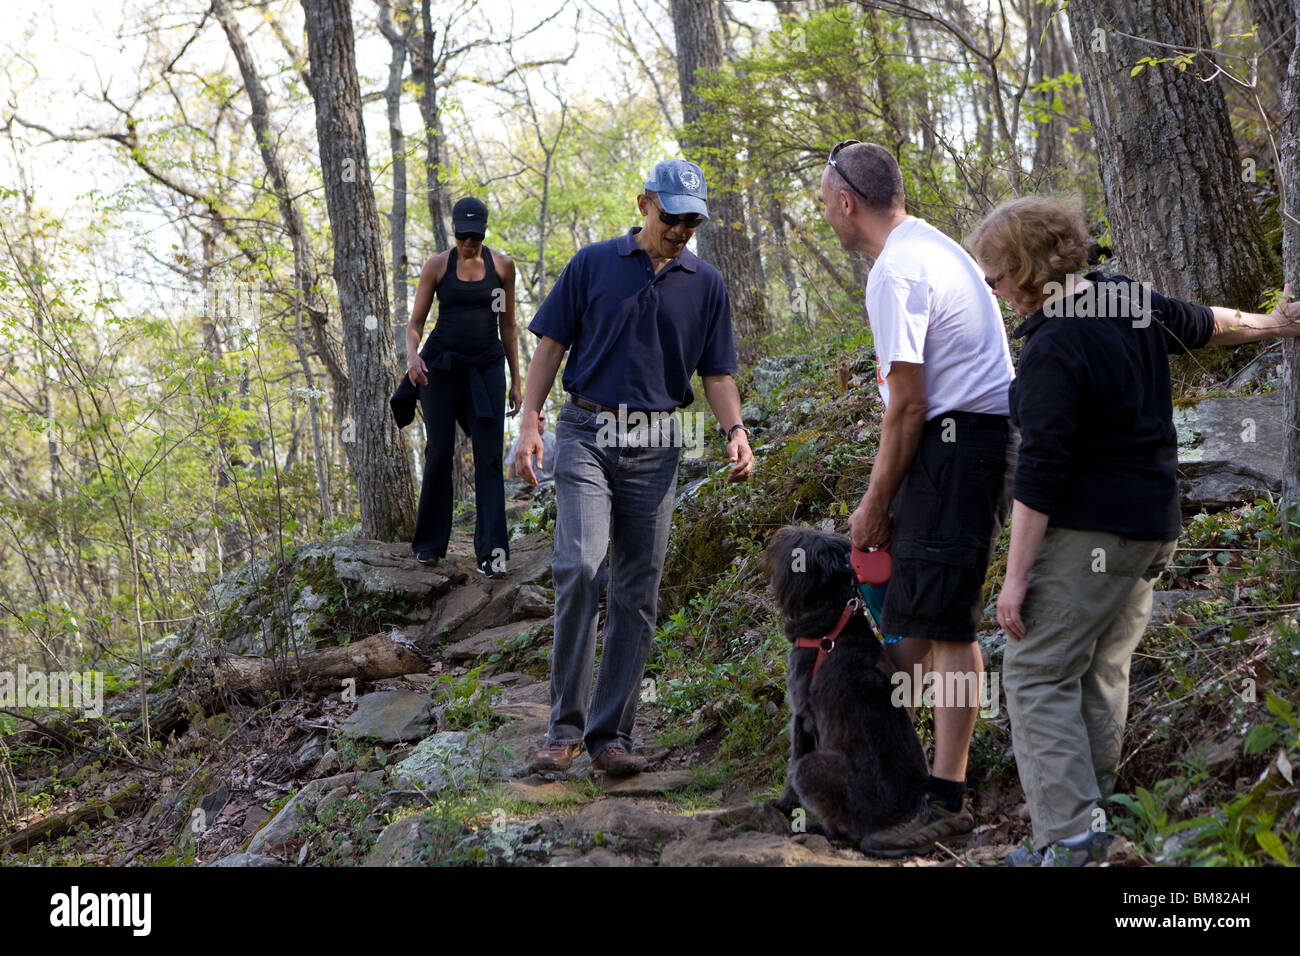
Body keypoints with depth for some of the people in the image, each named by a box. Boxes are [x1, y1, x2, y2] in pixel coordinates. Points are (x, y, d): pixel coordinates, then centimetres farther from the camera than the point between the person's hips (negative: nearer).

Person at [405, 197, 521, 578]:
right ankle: (429, 544, 16)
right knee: (439, 453, 1)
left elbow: (507, 325, 11)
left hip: (487, 365, 0)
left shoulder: (501, 265, 5)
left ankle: (491, 552, -12)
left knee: (489, 456, -9)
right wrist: (412, 355, -18)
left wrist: (516, 381, 10)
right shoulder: (436, 267, 2)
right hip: (440, 364, 0)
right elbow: (415, 323, 4)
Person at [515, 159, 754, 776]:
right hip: (586, 433, -2)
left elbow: (715, 373, 12)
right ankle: (565, 725, -9)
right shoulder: (593, 263, 4)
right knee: (578, 568, -18)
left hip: (655, 447, 2)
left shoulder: (706, 284, 10)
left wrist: (735, 430, -6)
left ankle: (611, 735, 9)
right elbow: (551, 345, 5)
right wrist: (529, 422, -5)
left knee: (637, 594, 2)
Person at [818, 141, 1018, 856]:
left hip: (956, 443, -11)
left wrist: (874, 506, -8)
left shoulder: (894, 273, -16)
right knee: (911, 604, 17)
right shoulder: (931, 245, 18)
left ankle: (947, 802, -3)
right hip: (980, 431, 11)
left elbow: (907, 406, -17)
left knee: (943, 625, -8)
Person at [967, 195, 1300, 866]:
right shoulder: (1132, 302, 7)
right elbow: (1203, 325, 27)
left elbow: (1041, 471, -22)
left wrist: (1015, 577, -18)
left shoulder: (1054, 348, -21)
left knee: (1036, 676, -5)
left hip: (1087, 534, -9)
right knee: (1102, 671, 15)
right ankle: (1088, 815, 22)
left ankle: (1068, 838, -11)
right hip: (1151, 527, 9)